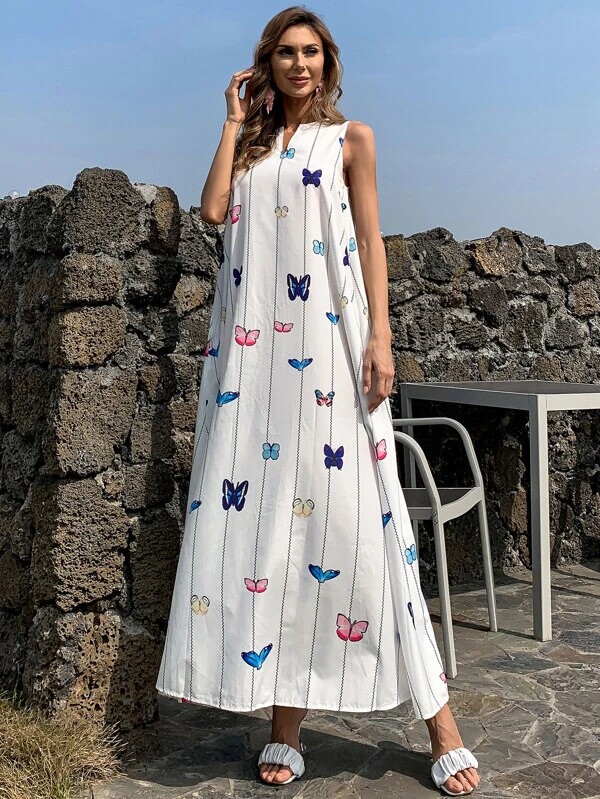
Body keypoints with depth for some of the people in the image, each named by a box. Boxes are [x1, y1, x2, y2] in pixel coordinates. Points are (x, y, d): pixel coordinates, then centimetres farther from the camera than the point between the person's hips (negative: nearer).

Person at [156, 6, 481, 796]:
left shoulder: (351, 138, 11)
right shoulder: (251, 147, 20)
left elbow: (371, 241, 3)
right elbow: (213, 209, 2)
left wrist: (380, 336, -8)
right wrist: (234, 122, 10)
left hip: (327, 343, -3)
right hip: (253, 349, 4)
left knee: (346, 509, -9)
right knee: (256, 505, -2)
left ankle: (440, 723, -1)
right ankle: (286, 724, 6)